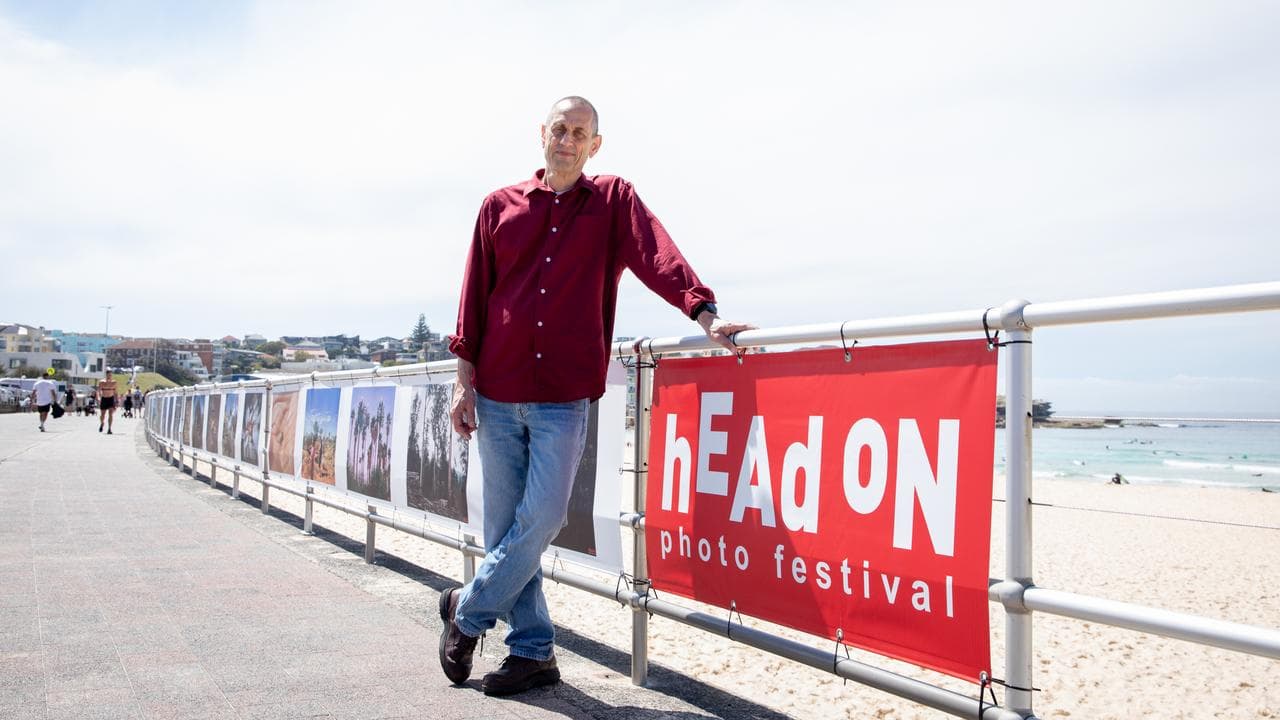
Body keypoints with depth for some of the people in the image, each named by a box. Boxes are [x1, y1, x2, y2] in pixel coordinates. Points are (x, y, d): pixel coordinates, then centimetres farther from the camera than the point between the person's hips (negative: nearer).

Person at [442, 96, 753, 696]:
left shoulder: (613, 200, 6)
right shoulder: (500, 207, 11)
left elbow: (656, 257, -11)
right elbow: (475, 297, 11)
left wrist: (704, 313, -27)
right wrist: (464, 380, 5)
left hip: (565, 396, -2)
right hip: (498, 393, 3)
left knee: (541, 518, -6)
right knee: (506, 525, 6)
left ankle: (468, 611, 19)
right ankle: (532, 651, 19)